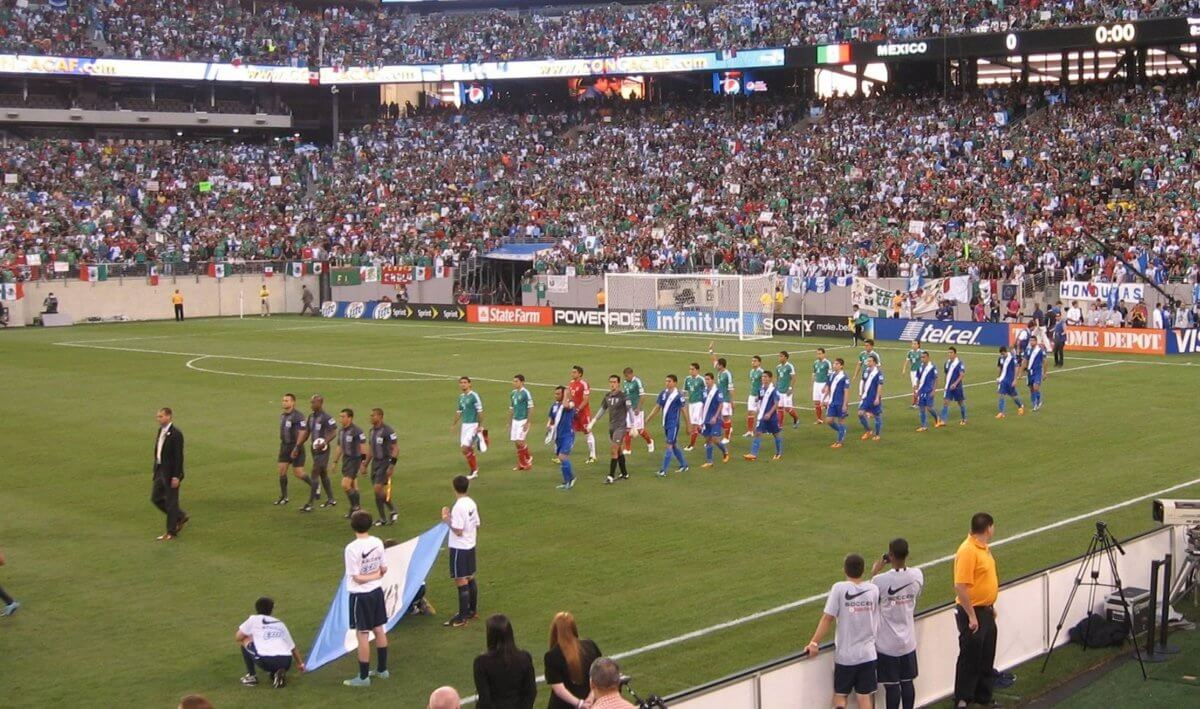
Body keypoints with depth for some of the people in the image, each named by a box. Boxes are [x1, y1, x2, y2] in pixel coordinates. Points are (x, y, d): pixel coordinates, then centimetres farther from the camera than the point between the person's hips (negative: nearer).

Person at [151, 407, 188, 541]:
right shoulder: (161, 431, 8)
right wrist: (156, 471, 16)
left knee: (171, 502, 1)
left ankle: (171, 532, 12)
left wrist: (176, 476, -21)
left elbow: (179, 456, -20)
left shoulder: (176, 433, -18)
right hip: (160, 471, 9)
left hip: (171, 473, -9)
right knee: (155, 498, 13)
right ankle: (180, 517, 27)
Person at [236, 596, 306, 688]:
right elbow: (292, 646, 33)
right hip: (285, 662, 4)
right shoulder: (280, 624, 28)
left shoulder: (254, 619, 16)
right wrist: (300, 663, 48)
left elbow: (238, 637, 15)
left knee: (244, 641, 22)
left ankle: (251, 676, 19)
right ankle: (278, 675, 6)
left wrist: (250, 637, 37)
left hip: (265, 660, -4)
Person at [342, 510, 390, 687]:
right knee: (379, 630, 17)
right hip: (377, 591, 6)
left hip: (360, 595, -6)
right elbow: (384, 569, 4)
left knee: (363, 635, 1)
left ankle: (363, 677, 9)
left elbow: (356, 577, -19)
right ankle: (382, 669, 30)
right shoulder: (377, 543, -3)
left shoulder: (352, 548, -21)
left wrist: (370, 577, -7)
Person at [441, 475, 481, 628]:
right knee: (470, 578, 18)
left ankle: (462, 617, 0)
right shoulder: (472, 503, 4)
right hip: (470, 545, 9)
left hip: (459, 548, -9)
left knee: (461, 582, -4)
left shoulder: (458, 507, -21)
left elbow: (458, 531, -22)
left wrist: (446, 519, -10)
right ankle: (472, 610, 28)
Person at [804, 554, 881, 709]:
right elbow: (877, 621, 8)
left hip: (844, 655, -2)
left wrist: (814, 643, -10)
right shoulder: (873, 589, -3)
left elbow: (827, 618, -14)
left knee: (840, 695, 12)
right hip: (867, 654, 2)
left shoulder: (839, 588, -12)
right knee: (865, 696, 10)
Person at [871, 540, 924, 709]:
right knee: (907, 682, 14)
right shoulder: (917, 575, -9)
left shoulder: (880, 580, -22)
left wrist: (874, 573, 5)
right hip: (908, 640, 4)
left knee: (892, 685, 4)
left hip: (887, 644, -4)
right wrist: (902, 565, 16)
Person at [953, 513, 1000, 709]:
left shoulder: (983, 547, 9)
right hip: (972, 612, -9)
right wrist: (971, 616, -24)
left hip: (986, 610, 10)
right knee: (970, 658, -1)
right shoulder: (968, 551, -22)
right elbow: (960, 586, -26)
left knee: (987, 658, 17)